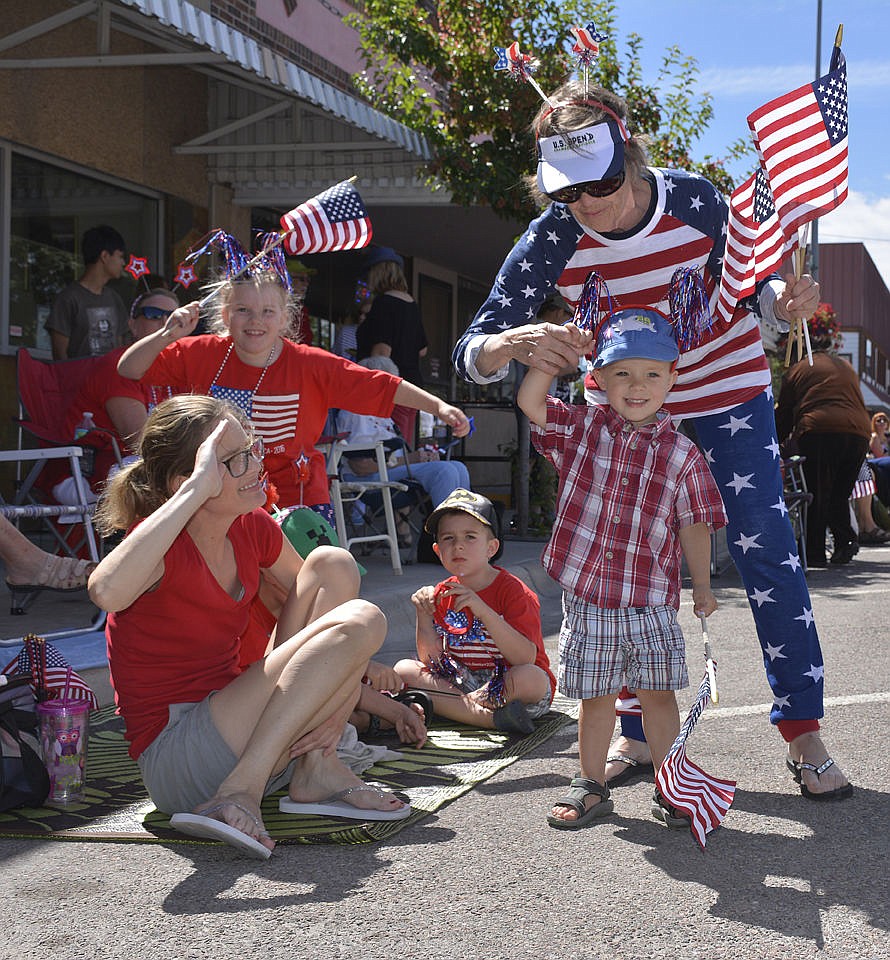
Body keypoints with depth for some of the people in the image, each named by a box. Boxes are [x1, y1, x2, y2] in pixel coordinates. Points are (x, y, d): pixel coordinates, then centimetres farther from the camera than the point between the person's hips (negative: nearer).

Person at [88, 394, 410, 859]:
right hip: (177, 763, -8)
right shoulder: (164, 546, -18)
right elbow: (106, 592, -42)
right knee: (359, 621, -17)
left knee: (332, 566, -1)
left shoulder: (253, 528, 4)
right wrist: (197, 488, -36)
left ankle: (316, 766, -7)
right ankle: (243, 793, -21)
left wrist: (331, 705, -4)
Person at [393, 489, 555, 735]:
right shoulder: (441, 595, 5)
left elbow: (526, 658, -25)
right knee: (403, 669, -13)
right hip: (462, 682, 6)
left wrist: (482, 610, -32)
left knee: (529, 677, -37)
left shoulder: (512, 590, -11)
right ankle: (490, 717, -26)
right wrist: (423, 616, -14)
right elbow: (431, 661, 1)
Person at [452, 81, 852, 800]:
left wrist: (782, 302, -30)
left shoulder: (695, 200, -23)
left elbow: (748, 295, -6)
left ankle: (804, 736, 2)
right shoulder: (552, 241, -23)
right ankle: (637, 735, 15)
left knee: (764, 547, -7)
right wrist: (518, 343, -49)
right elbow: (471, 353, -26)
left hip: (728, 389, -1)